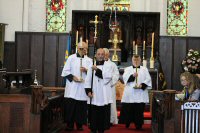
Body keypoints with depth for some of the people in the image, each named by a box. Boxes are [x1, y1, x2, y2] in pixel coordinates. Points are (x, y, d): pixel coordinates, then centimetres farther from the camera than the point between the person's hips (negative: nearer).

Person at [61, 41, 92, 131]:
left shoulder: (88, 60, 9)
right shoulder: (71, 58, 5)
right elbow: (65, 71, 3)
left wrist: (86, 70, -12)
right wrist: (72, 77, -11)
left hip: (83, 87, 1)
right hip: (72, 86, -1)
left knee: (81, 106, 1)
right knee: (70, 105, -5)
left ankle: (80, 124, 12)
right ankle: (69, 125, 4)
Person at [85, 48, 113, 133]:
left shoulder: (108, 66, 4)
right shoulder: (91, 67, 7)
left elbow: (107, 77, -11)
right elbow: (88, 80, 5)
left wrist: (97, 70, -14)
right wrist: (88, 91, -7)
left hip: (104, 96, -1)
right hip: (94, 96, 1)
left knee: (103, 115, 2)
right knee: (94, 115, 2)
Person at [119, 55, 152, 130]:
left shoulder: (144, 69, 14)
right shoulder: (127, 69, 12)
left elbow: (148, 79, 5)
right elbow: (125, 78, -5)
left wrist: (142, 85, -11)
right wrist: (132, 76, -22)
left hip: (140, 93, 0)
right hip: (129, 93, 0)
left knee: (139, 110, -2)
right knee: (128, 109, -1)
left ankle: (138, 125, 5)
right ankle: (127, 123, 13)